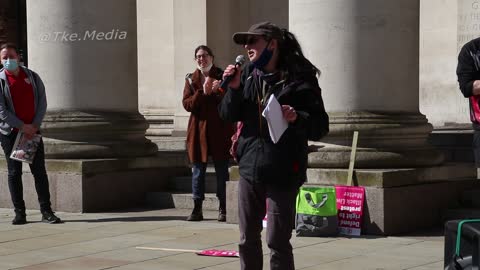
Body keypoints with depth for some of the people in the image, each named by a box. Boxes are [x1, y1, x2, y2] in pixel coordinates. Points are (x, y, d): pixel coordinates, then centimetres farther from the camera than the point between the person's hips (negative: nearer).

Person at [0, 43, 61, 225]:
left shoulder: (32, 77, 7)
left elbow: (42, 101, 5)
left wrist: (35, 125, -8)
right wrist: (22, 126, -13)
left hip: (33, 131, 2)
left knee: (39, 171, 0)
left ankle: (46, 211, 3)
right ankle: (19, 213, 7)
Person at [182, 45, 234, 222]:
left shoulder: (222, 76, 3)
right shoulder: (191, 79, 9)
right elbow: (186, 104, -2)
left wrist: (219, 91, -21)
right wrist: (202, 93, -15)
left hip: (219, 130, -2)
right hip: (198, 130, 2)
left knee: (222, 170, 1)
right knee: (198, 170, 4)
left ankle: (223, 209, 8)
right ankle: (197, 209, 9)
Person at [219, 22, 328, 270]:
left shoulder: (299, 79, -7)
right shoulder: (247, 75, 8)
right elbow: (228, 116, 8)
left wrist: (297, 118, -25)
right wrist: (234, 88, -7)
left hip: (282, 173, -5)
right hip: (249, 166, 5)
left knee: (277, 242, -2)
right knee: (247, 239, 12)